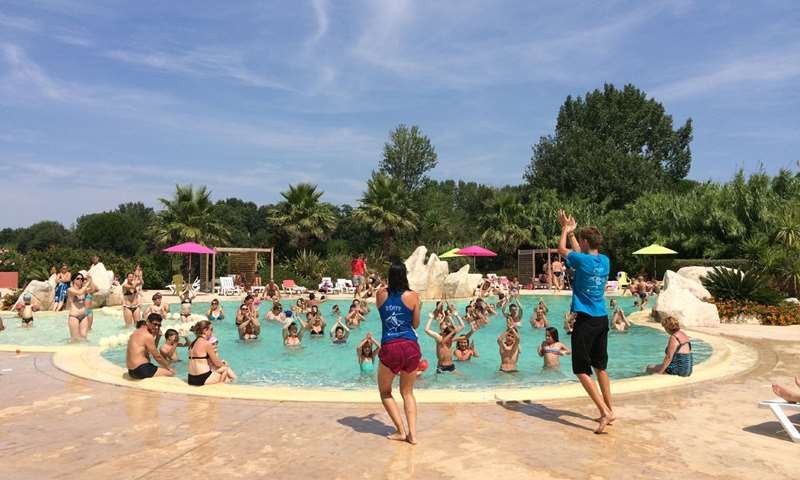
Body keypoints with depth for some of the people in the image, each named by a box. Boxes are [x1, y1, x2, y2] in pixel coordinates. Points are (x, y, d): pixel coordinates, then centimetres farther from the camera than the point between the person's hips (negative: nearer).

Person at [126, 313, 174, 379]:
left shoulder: (136, 332, 13)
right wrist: (168, 367, 1)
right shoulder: (148, 336, -16)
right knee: (171, 372, -9)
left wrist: (157, 335, 9)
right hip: (141, 371, -10)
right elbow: (157, 356, -11)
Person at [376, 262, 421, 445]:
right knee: (408, 393, 18)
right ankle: (412, 433, 10)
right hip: (411, 346, 1)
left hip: (389, 347, -1)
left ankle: (401, 431, 12)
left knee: (385, 392, 19)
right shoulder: (413, 296, -2)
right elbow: (416, 325, 7)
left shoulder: (381, 294, 1)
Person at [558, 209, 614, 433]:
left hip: (585, 320, -7)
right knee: (600, 367, 19)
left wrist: (566, 229, 20)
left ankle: (605, 412, -8)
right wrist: (571, 231, 31)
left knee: (582, 370, 0)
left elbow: (562, 249, 5)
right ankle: (609, 410, 26)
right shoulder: (605, 260, 5)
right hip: (602, 319, 7)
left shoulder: (582, 260, -14)